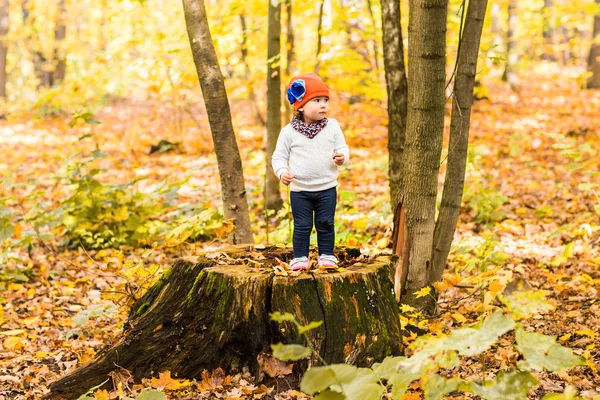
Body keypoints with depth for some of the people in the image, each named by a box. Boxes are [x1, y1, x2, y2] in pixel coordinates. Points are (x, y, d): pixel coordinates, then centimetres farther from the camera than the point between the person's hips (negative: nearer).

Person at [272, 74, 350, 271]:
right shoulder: (289, 131, -5)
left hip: (327, 188, 1)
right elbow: (279, 156, 1)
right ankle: (300, 257, 15)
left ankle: (326, 255, 21)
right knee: (302, 226, 3)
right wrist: (282, 172, -17)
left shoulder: (332, 126, -1)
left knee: (326, 224, 8)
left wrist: (342, 157, -20)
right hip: (299, 190, -1)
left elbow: (342, 148, 3)